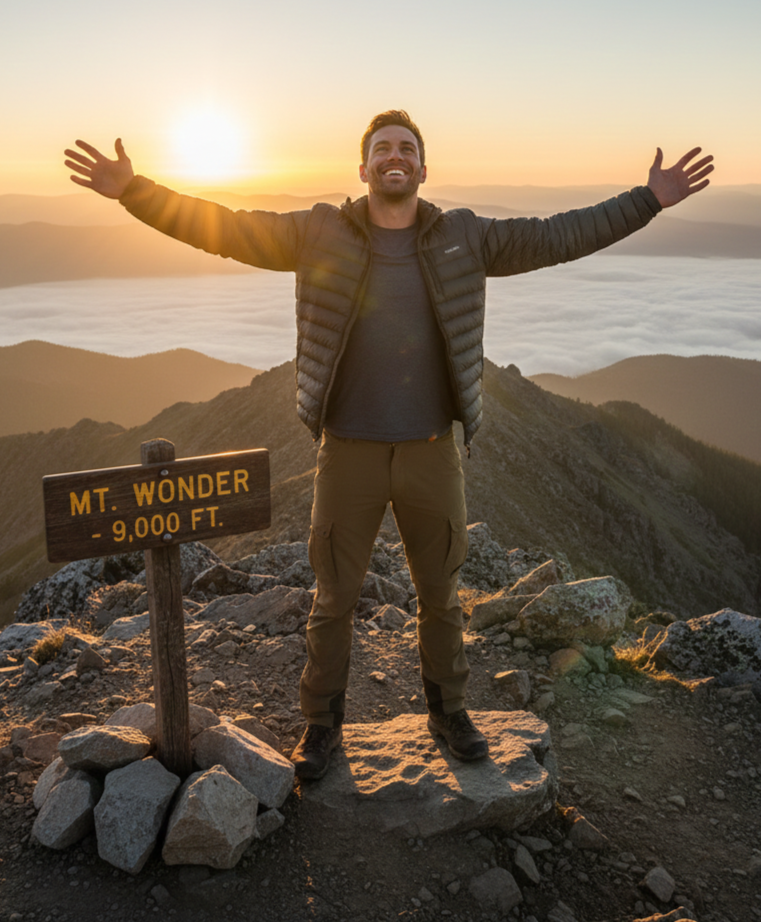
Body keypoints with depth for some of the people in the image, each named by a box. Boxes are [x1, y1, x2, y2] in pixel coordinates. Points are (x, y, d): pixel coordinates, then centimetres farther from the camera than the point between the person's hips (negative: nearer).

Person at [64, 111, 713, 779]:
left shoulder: (464, 239, 3)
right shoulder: (321, 235, -2)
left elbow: (560, 237, 6)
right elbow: (224, 229, -3)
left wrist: (648, 200, 4)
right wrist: (133, 191, -10)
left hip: (432, 450, 2)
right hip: (348, 452, -1)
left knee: (441, 594, 16)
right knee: (334, 599, 10)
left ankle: (448, 710, 38)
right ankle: (323, 724, 31)